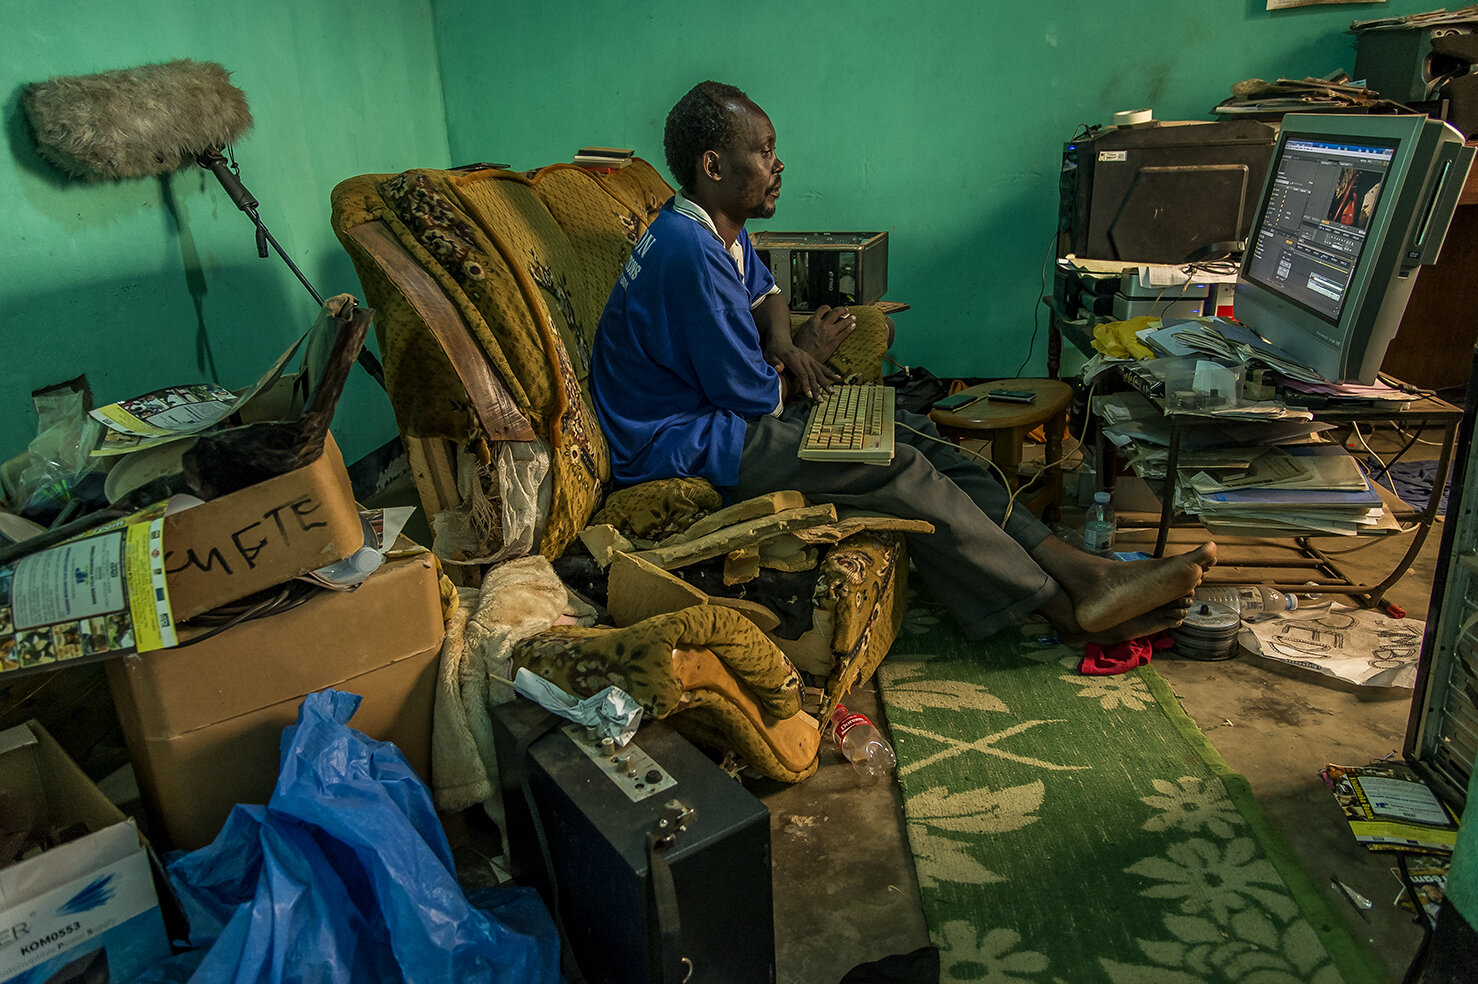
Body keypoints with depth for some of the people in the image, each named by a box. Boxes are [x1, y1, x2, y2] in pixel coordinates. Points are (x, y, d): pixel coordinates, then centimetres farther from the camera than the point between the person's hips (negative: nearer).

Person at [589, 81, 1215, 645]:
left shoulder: (717, 230, 8)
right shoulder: (691, 255, -24)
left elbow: (764, 292, 27)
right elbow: (756, 398, -21)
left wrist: (783, 348, 3)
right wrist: (805, 354, 1)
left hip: (718, 410, 10)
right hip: (679, 448, -10)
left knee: (916, 435, -3)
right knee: (897, 469, -22)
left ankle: (1078, 567, -6)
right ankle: (1067, 605, -11)